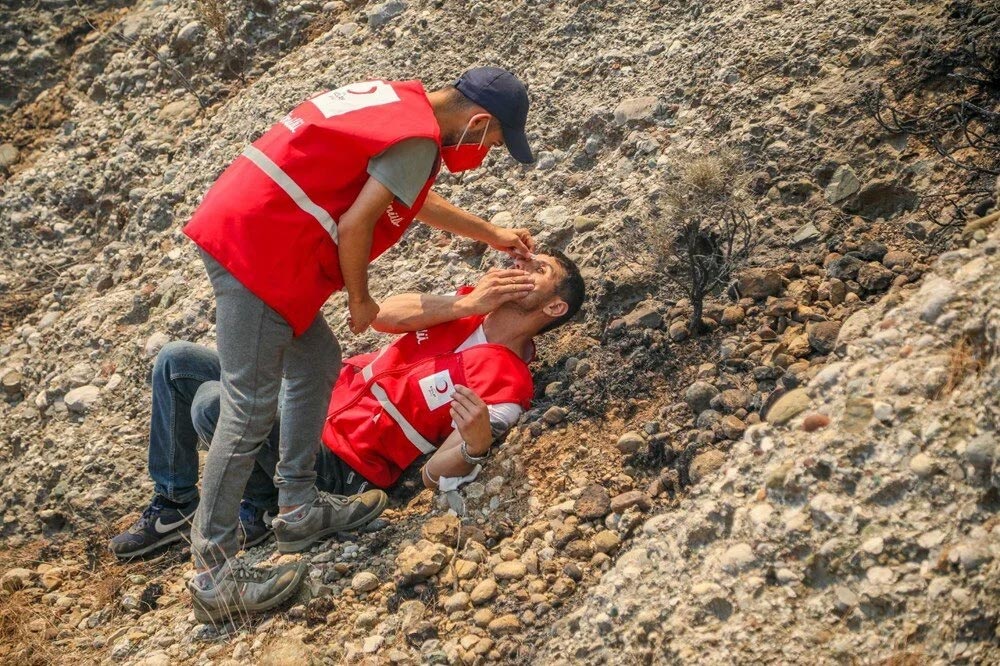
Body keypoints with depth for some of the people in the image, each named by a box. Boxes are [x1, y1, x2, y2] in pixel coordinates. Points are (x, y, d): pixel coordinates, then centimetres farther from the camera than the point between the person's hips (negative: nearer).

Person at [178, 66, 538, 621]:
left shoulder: (399, 100, 18)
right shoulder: (418, 139, -12)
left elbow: (413, 200, 34)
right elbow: (354, 227, -15)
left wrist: (493, 235, 41)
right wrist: (360, 299, 2)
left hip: (233, 222, 10)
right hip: (254, 248, -10)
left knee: (317, 361, 18)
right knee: (251, 409, -7)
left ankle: (298, 508, 25)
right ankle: (213, 572, -3)